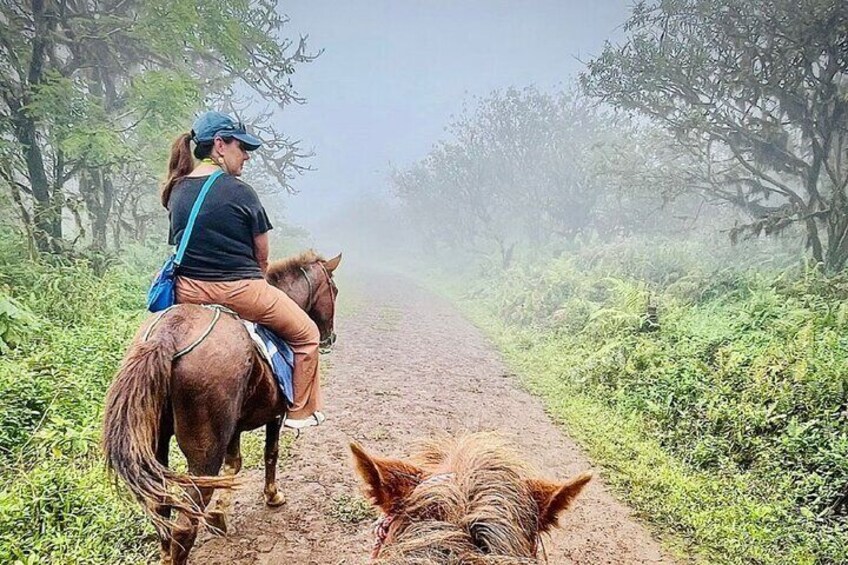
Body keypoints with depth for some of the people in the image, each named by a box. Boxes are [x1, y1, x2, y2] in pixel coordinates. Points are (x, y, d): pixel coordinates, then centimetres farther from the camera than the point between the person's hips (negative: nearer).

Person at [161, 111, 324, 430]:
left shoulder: (177, 191, 7)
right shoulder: (239, 192, -13)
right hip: (239, 291, -6)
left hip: (187, 292, 7)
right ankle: (301, 412, 19)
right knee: (306, 334, 13)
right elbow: (262, 257, -5)